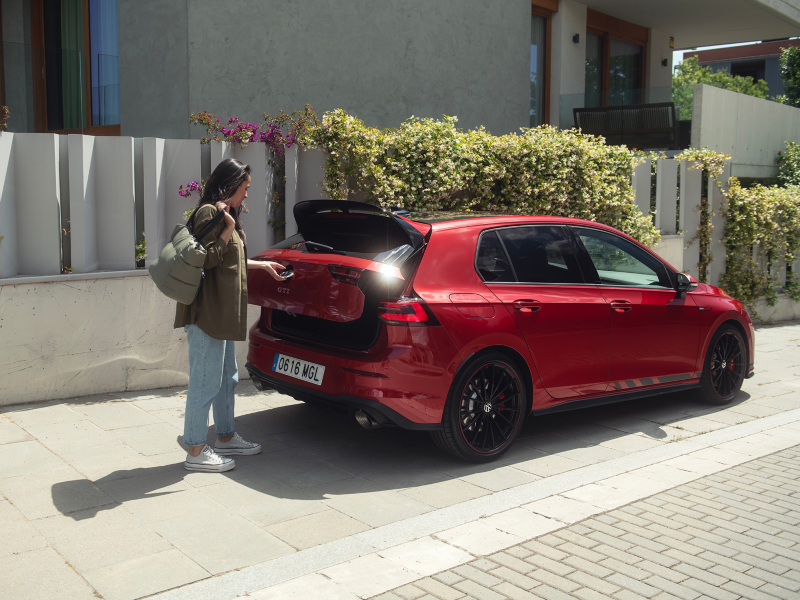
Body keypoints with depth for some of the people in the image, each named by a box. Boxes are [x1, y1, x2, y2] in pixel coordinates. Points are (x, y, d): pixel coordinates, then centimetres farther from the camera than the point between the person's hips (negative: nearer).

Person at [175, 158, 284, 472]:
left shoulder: (224, 214, 21)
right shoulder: (208, 212, -11)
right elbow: (207, 257, -19)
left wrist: (262, 264, 33)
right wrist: (229, 229, -16)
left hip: (222, 314, 11)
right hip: (207, 312, -11)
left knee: (227, 378, 18)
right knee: (206, 382, -5)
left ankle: (226, 438, 30)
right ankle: (196, 451, 3)